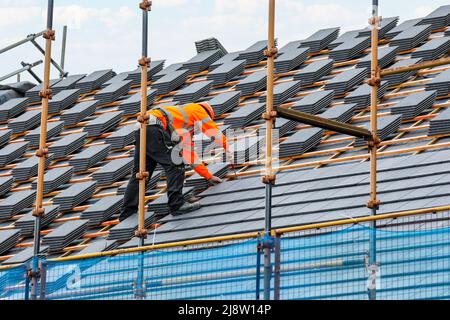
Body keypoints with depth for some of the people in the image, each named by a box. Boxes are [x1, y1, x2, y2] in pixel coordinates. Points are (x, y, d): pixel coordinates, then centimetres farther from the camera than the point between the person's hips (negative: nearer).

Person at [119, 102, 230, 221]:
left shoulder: (185, 131, 37)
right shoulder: (198, 110, 16)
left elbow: (190, 154, 41)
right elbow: (215, 132, 16)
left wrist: (208, 176, 42)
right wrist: (229, 151, 29)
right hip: (154, 129, -10)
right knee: (175, 165, -9)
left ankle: (127, 213, 15)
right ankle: (177, 204, -15)